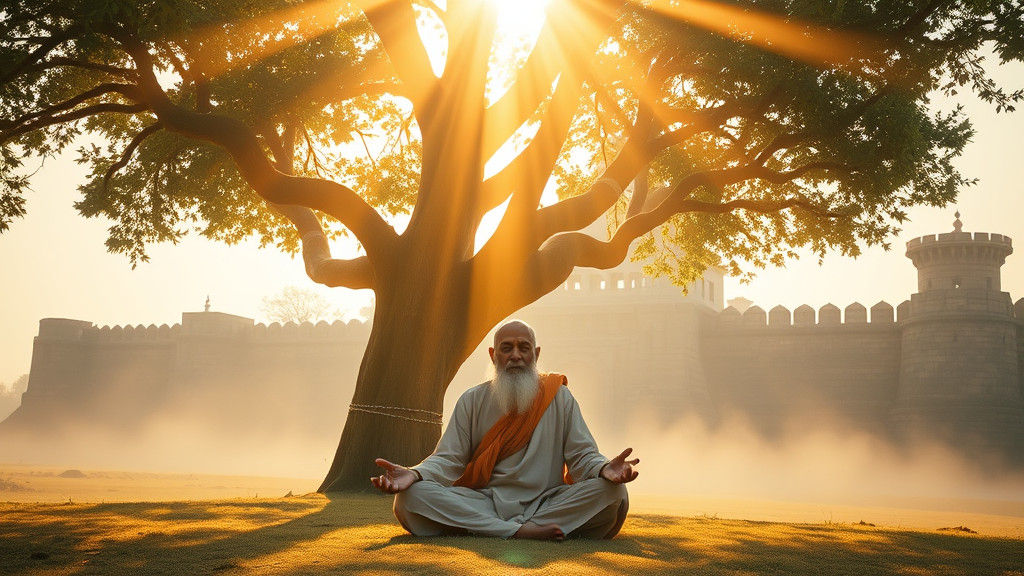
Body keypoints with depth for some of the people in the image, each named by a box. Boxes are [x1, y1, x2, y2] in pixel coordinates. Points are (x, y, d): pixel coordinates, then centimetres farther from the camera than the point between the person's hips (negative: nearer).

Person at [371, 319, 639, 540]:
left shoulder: (560, 398, 10)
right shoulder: (472, 401, 11)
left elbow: (583, 455, 4)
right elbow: (448, 459, 4)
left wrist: (605, 469, -21)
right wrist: (414, 474, -18)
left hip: (546, 502, 0)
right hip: (482, 504, 0)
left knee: (612, 492, -26)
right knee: (410, 496, -26)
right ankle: (519, 531, -30)